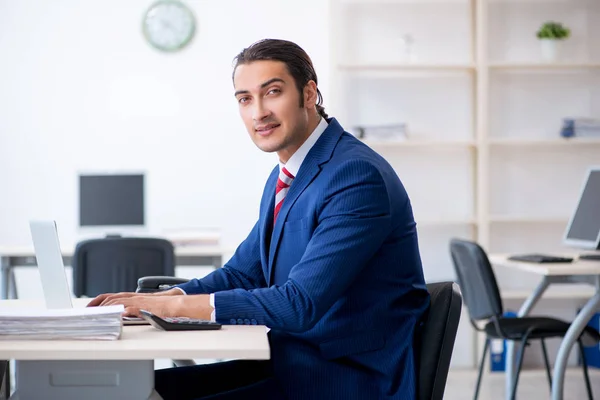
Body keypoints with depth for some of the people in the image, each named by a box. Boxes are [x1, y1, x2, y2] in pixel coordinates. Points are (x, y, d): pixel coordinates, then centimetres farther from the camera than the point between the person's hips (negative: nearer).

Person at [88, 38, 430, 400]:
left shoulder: (357, 175, -19)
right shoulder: (285, 176, 12)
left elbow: (301, 302, -25)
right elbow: (243, 273, 16)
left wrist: (176, 304, -22)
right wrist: (155, 300, -1)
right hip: (292, 363, 9)